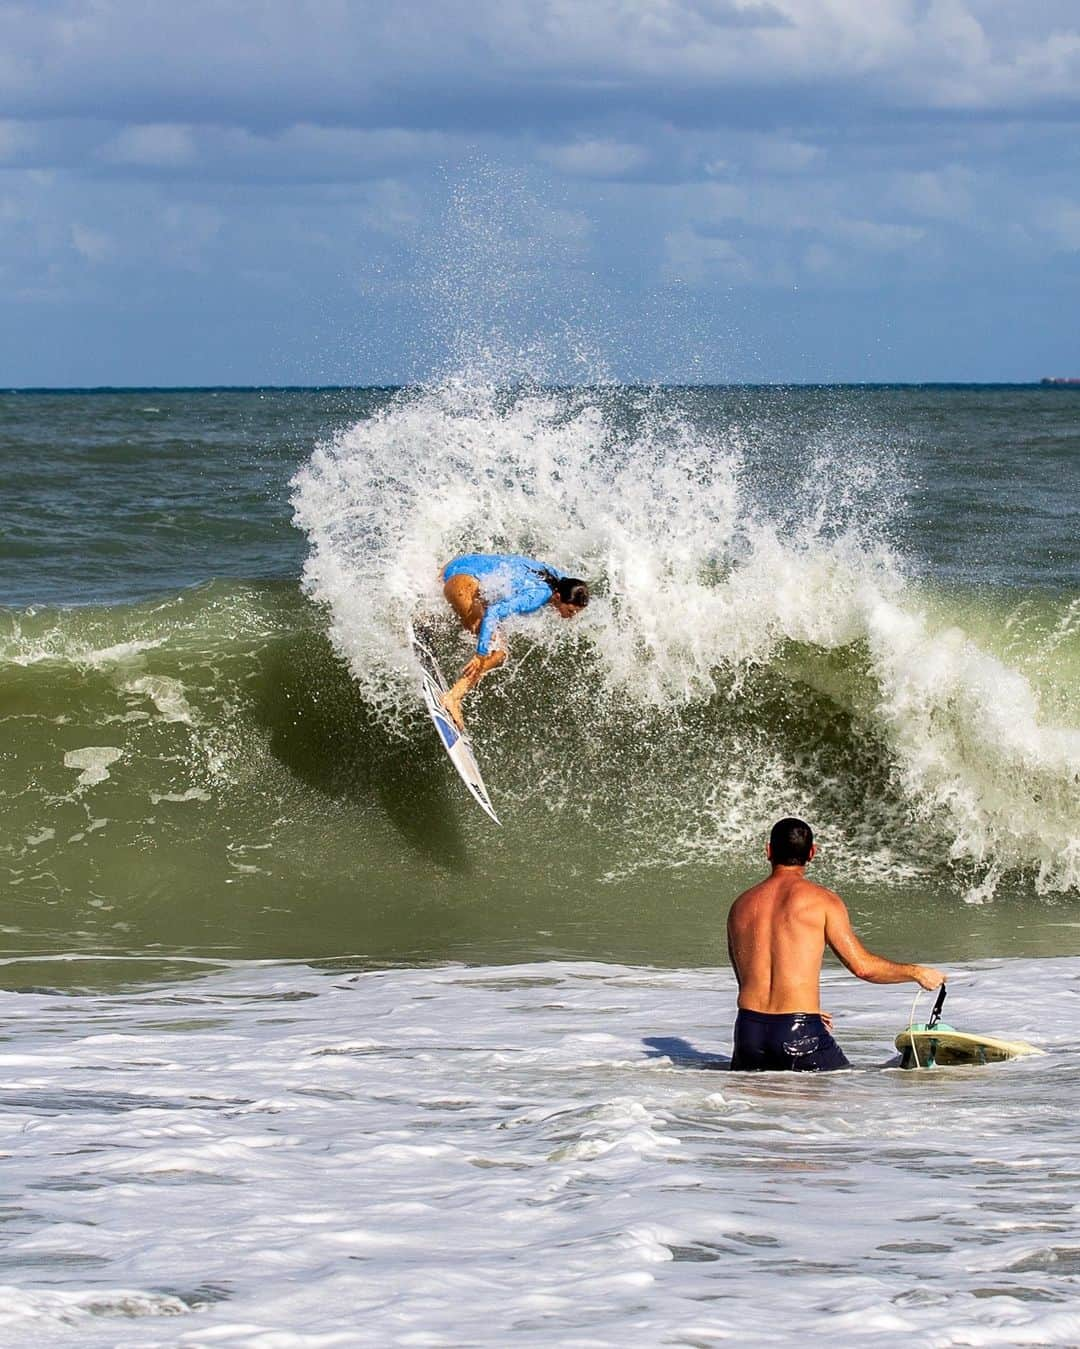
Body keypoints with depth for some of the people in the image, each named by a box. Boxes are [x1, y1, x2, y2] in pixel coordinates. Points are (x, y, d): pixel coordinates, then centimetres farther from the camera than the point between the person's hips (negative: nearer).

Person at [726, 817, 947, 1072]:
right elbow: (862, 966, -2)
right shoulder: (822, 900, -1)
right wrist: (918, 973, 14)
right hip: (798, 1032, -4)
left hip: (749, 1030, 4)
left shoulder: (740, 906, 12)